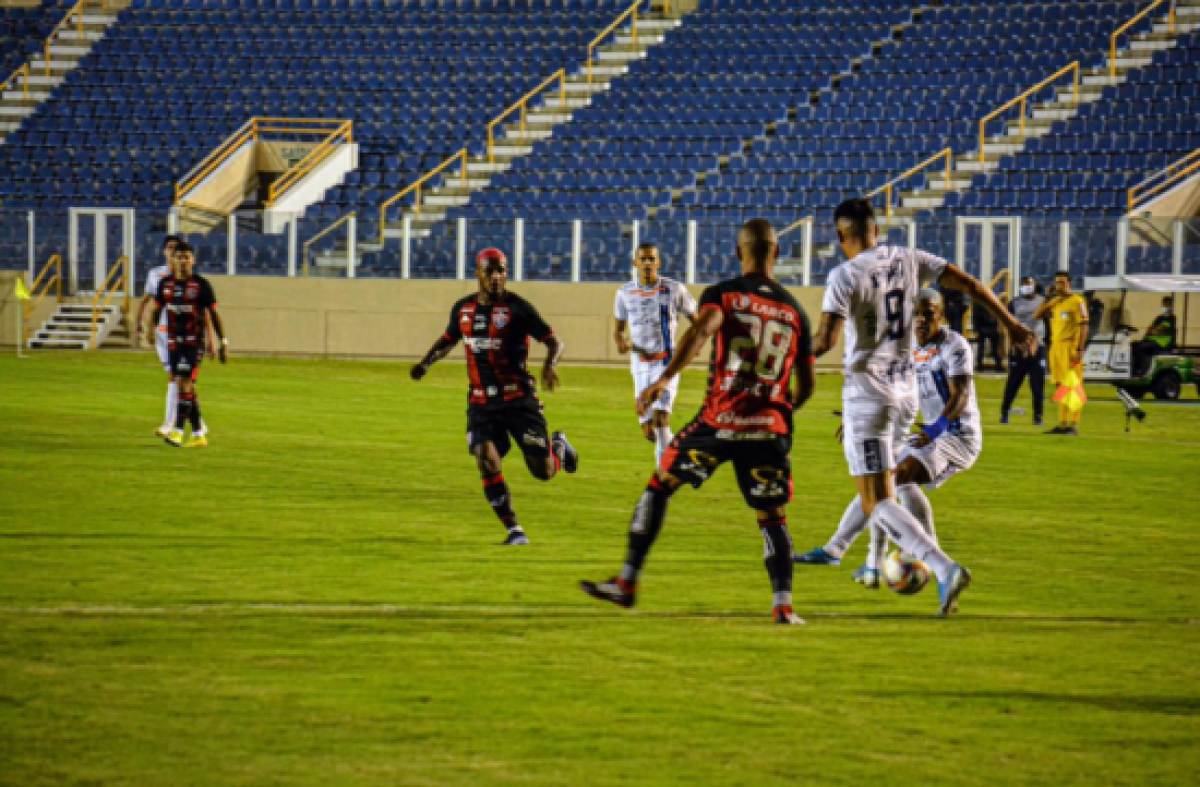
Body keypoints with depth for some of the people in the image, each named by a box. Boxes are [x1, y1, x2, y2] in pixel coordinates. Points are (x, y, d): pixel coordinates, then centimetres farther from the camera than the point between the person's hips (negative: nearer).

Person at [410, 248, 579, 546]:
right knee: (488, 464, -15)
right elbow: (448, 340, 27)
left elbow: (555, 342, -6)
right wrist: (426, 362, 10)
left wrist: (550, 365, -28)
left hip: (518, 399, -3)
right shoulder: (463, 309, 8)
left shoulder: (517, 308, -7)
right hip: (481, 403, 3)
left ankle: (558, 446, 34)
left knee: (543, 472, -4)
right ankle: (514, 530, -3)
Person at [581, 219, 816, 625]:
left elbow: (702, 329, -20)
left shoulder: (723, 294, 2)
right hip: (769, 429, 2)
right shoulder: (795, 311, 11)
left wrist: (664, 379, -29)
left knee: (659, 486, 13)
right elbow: (806, 384, 14)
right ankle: (783, 603, -6)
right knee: (772, 517, 10)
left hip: (718, 422, -2)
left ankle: (626, 583, 12)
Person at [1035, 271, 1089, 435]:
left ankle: (1074, 424, -10)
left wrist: (1079, 349, -18)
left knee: (1072, 386, -9)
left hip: (1070, 347, -8)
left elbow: (1083, 327, -11)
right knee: (1061, 386, 9)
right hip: (1055, 347, 8)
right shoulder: (1054, 301, 15)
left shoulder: (1076, 302, -6)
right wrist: (1047, 298, 5)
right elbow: (1037, 315, 15)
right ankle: (1062, 424, 13)